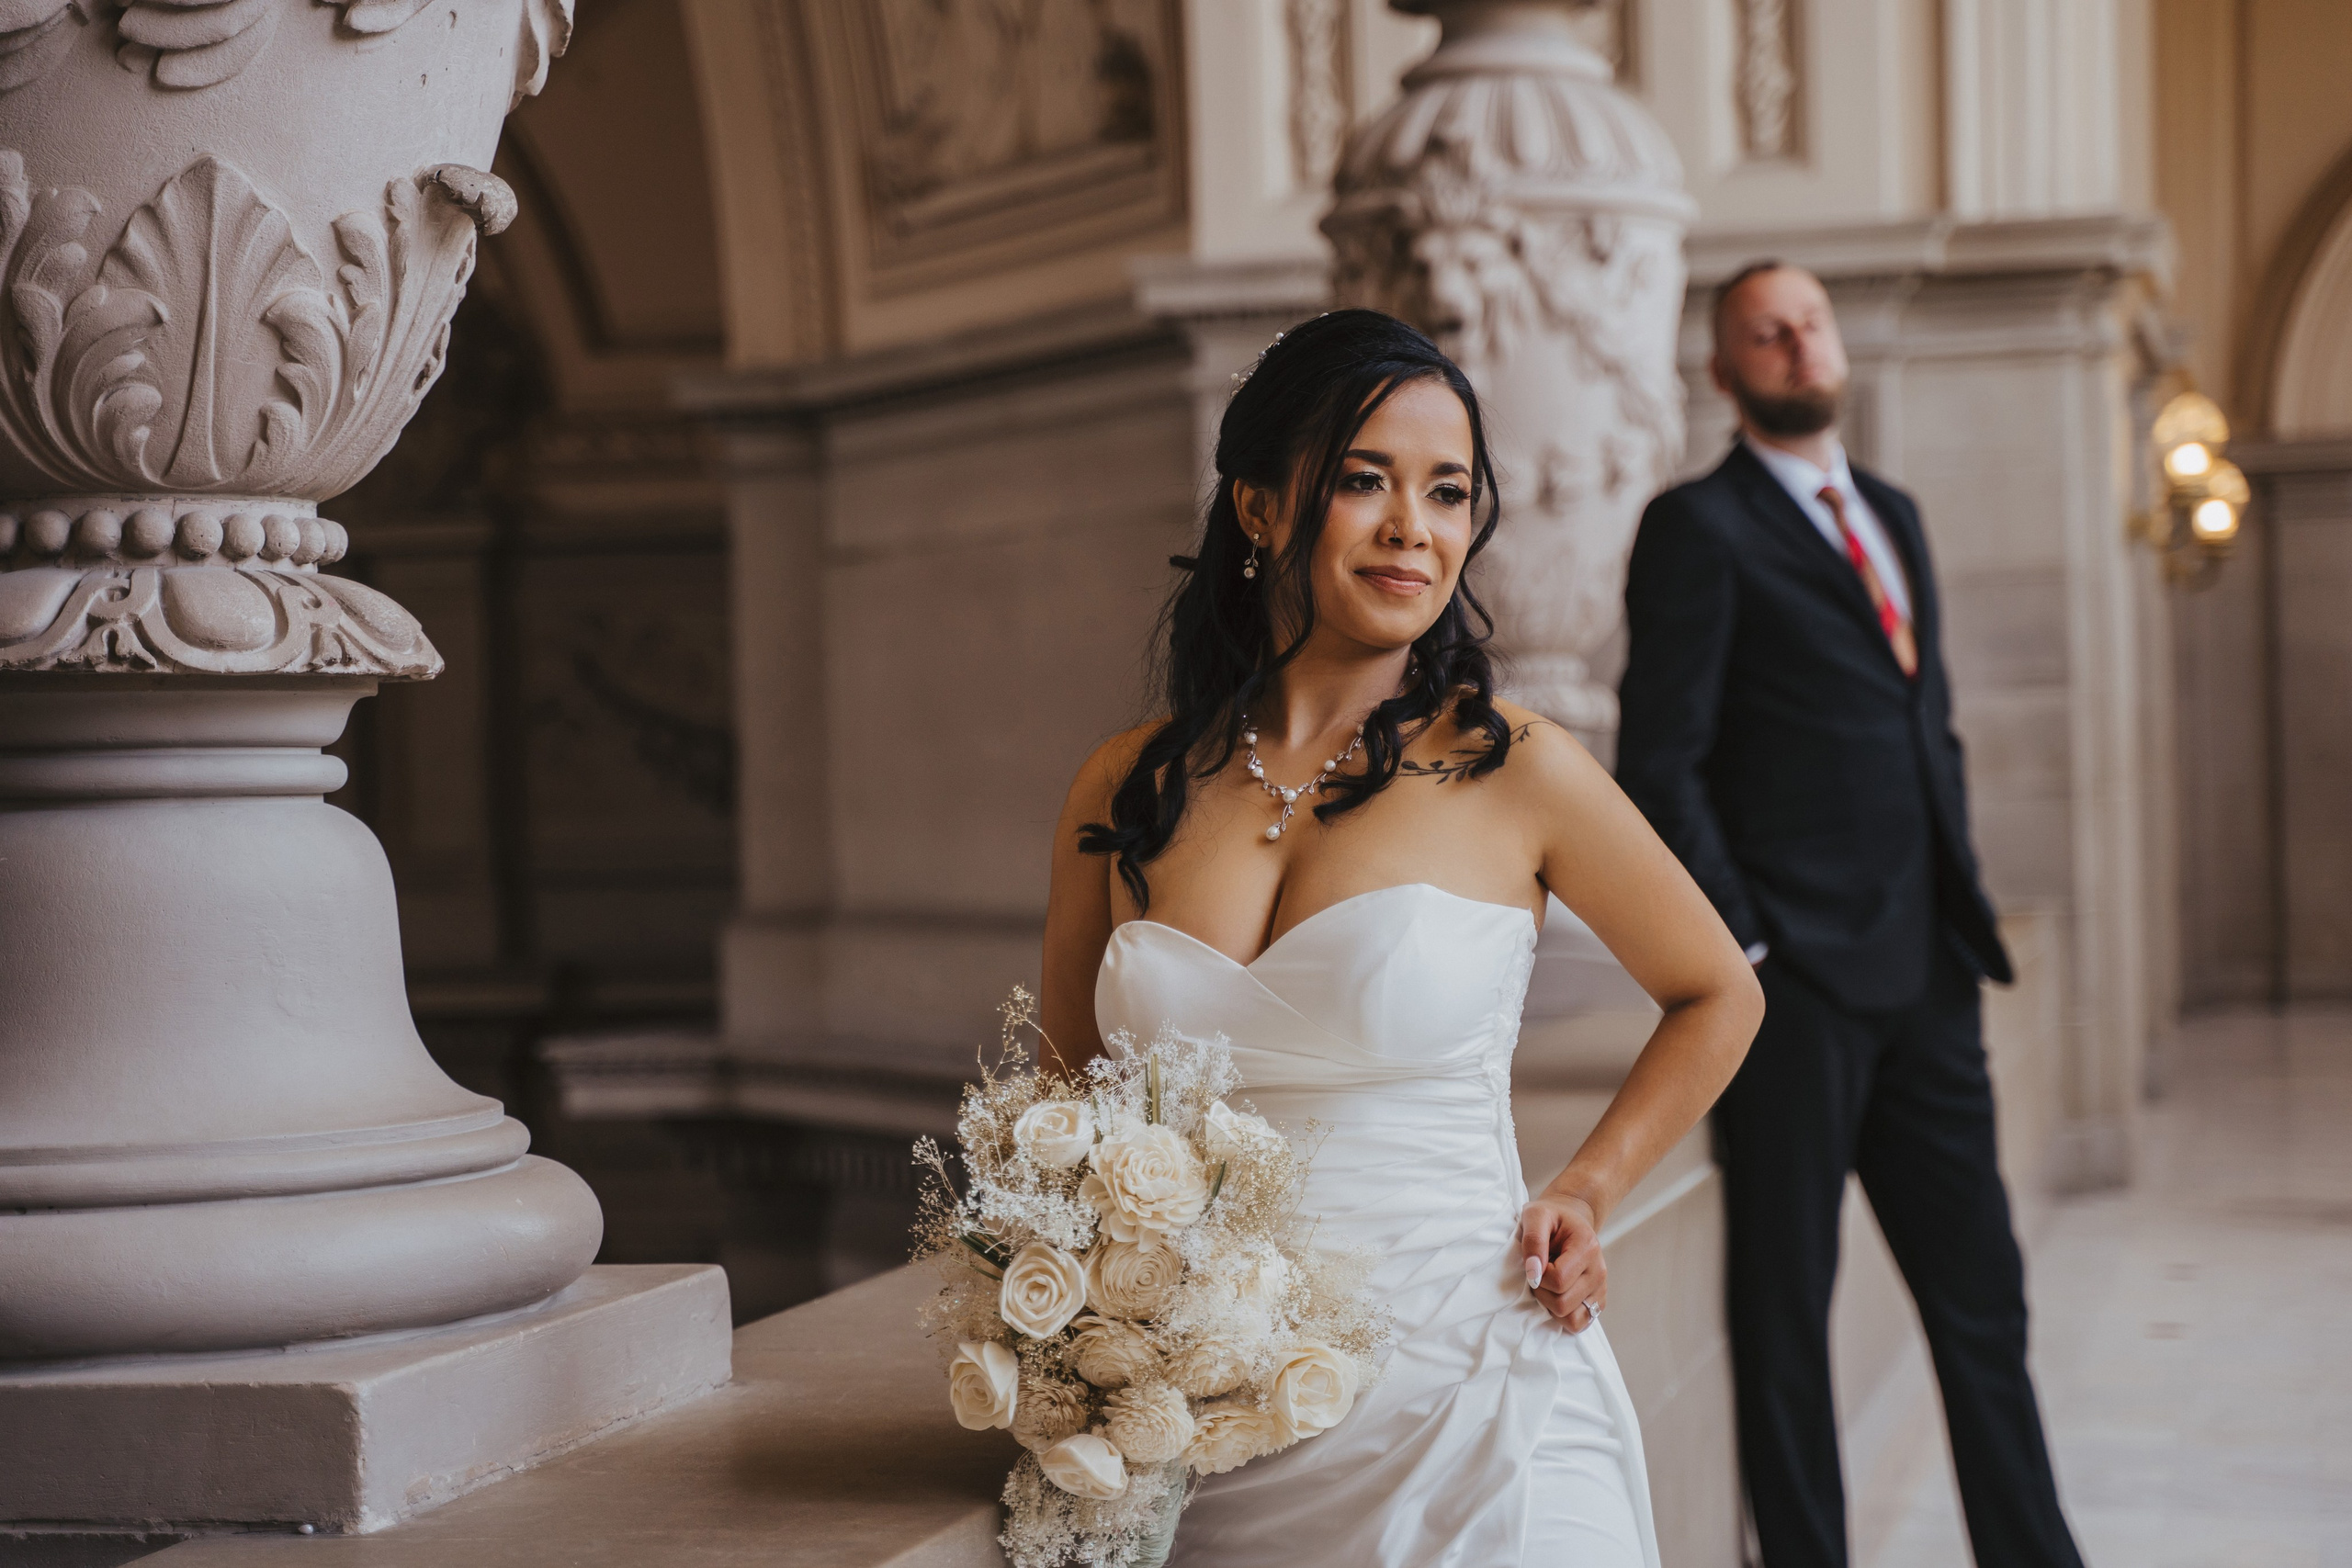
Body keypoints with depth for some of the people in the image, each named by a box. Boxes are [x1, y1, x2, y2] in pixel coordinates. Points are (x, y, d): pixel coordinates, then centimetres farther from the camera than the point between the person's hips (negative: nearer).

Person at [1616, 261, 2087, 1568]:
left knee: (1981, 1291, 9)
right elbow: (1660, 764, -9)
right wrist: (1740, 946, -14)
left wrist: (1965, 908, 13)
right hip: (1796, 975, -6)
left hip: (1926, 974, 6)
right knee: (1787, 1308, 3)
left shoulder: (1892, 515, 18)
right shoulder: (1700, 528, -4)